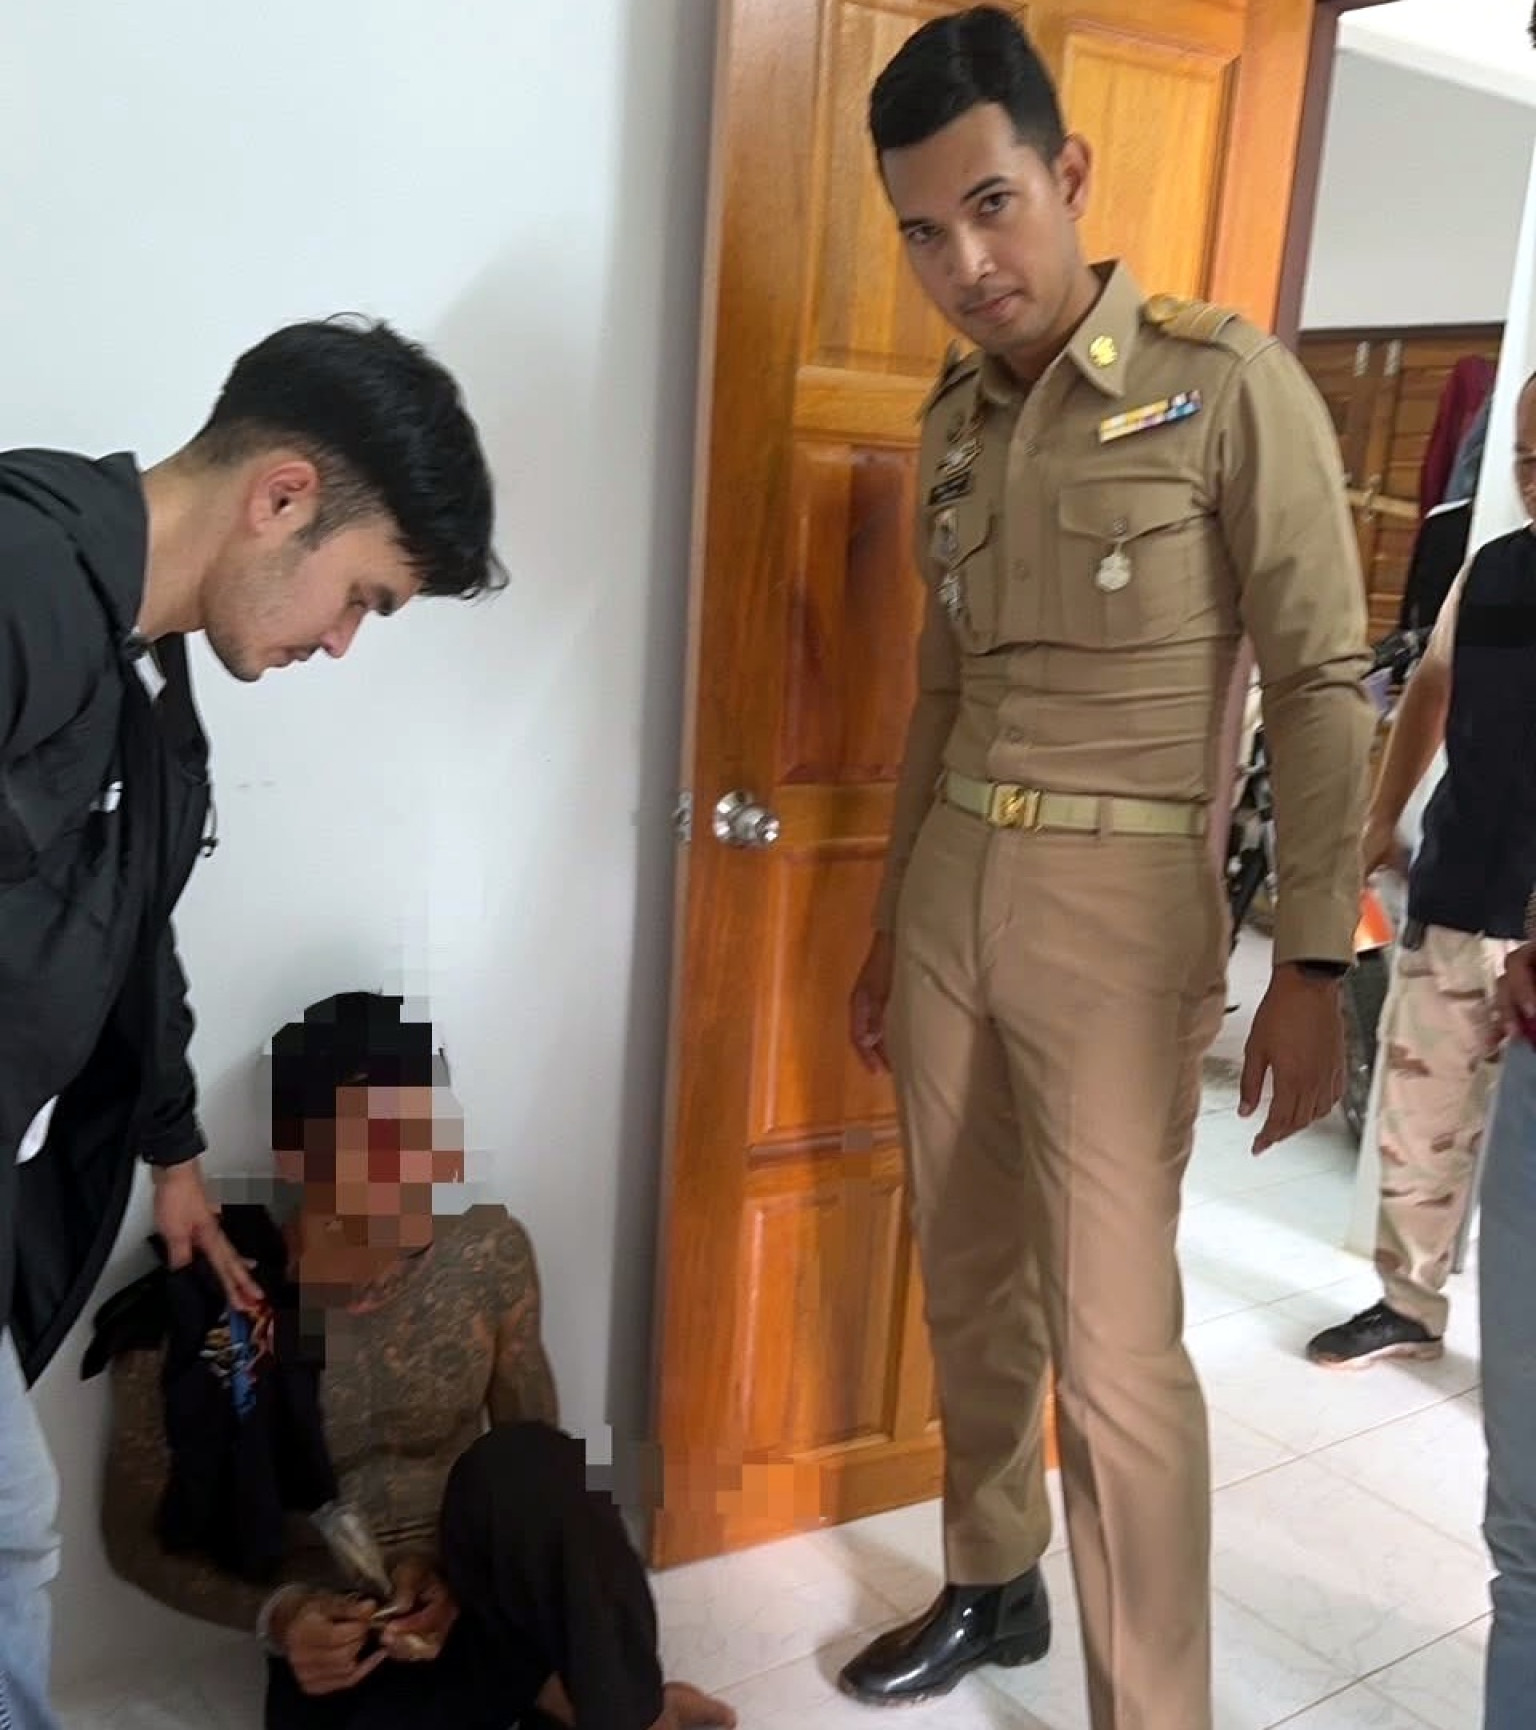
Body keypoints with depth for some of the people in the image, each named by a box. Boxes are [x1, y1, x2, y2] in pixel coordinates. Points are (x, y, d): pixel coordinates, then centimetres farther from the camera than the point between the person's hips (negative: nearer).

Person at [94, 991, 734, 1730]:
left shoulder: (486, 1252, -10)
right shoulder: (190, 1318, -16)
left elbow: (539, 1474, 3)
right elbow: (137, 1539, -1)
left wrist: (462, 1568, -16)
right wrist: (276, 1614, -17)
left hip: (474, 1601, 1)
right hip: (334, 1644, -1)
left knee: (522, 1468, -33)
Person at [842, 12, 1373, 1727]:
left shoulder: (1230, 386, -7)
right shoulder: (954, 424, 10)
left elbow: (1325, 685, -8)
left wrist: (1310, 965, -12)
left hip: (1118, 904, -6)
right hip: (952, 888, 6)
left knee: (1114, 1345, -3)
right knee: (968, 1280, 16)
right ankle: (990, 1585, 37)